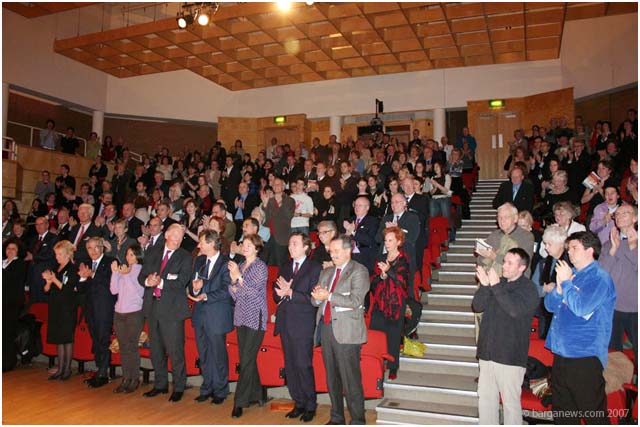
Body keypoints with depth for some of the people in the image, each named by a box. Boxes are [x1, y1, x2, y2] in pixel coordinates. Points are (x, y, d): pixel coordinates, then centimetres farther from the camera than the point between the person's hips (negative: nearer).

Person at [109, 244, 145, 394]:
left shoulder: (142, 270, -4)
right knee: (123, 347, 8)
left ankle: (135, 380, 5)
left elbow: (138, 291, -13)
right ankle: (126, 379, 15)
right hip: (119, 313, 5)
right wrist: (115, 272, -3)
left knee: (132, 347, -4)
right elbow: (114, 290, 6)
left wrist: (127, 274, -15)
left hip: (135, 313, -5)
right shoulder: (122, 269, 12)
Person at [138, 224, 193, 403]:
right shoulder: (152, 254, 12)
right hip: (153, 306, 5)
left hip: (172, 308, -5)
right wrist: (147, 281, -13)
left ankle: (179, 387, 12)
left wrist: (160, 282, -16)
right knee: (156, 349, 15)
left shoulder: (185, 257, -1)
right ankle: (160, 385, 29)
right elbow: (141, 276, 8)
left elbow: (181, 281, -12)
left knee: (175, 350, -2)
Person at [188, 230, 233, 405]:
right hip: (200, 313, 6)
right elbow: (192, 285, 11)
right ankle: (207, 388, 29)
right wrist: (194, 288, -11)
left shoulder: (225, 263, -11)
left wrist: (206, 296, -20)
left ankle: (220, 391, 19)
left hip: (217, 315, -6)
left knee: (218, 355, 5)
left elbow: (226, 290, -15)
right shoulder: (199, 261, 10)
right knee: (204, 355, 15)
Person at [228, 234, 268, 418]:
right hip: (241, 317, 6)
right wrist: (233, 280, -8)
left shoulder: (261, 267, -6)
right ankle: (257, 394, 26)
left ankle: (240, 402, 0)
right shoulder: (239, 266, 12)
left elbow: (254, 292, -14)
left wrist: (239, 276, -20)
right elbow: (235, 295, 11)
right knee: (246, 359, 11)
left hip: (255, 318, -6)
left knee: (247, 360, -7)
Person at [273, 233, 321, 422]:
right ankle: (299, 403, 23)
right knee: (290, 366, 10)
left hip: (303, 323, -6)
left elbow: (313, 297, -13)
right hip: (285, 322, 6)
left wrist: (291, 293, -17)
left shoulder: (315, 268, -5)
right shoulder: (284, 268, 15)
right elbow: (276, 295, 12)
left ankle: (310, 406, 11)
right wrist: (282, 293, -10)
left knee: (303, 365, -3)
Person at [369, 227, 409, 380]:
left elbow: (403, 281, -12)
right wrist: (382, 276, -9)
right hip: (380, 302, 4)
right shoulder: (382, 259, 15)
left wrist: (388, 270, -24)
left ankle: (393, 368, 13)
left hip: (396, 303, -4)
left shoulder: (403, 259, -1)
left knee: (393, 336, 0)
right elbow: (374, 281, 10)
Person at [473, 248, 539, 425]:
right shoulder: (498, 283, 9)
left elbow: (515, 309, -25)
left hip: (510, 356, -6)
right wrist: (484, 285, -13)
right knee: (485, 397, 14)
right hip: (488, 352, 6)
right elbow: (477, 306, 2)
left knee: (510, 401, 4)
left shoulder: (528, 288, -8)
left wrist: (496, 286, -25)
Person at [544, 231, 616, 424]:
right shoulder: (570, 274, 11)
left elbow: (580, 307, -22)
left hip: (585, 355, -7)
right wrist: (559, 287, -8)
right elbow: (550, 305, 10)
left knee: (592, 411, 2)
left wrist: (566, 282, -12)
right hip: (561, 351, 8)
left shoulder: (600, 278, -10)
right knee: (562, 409, 18)